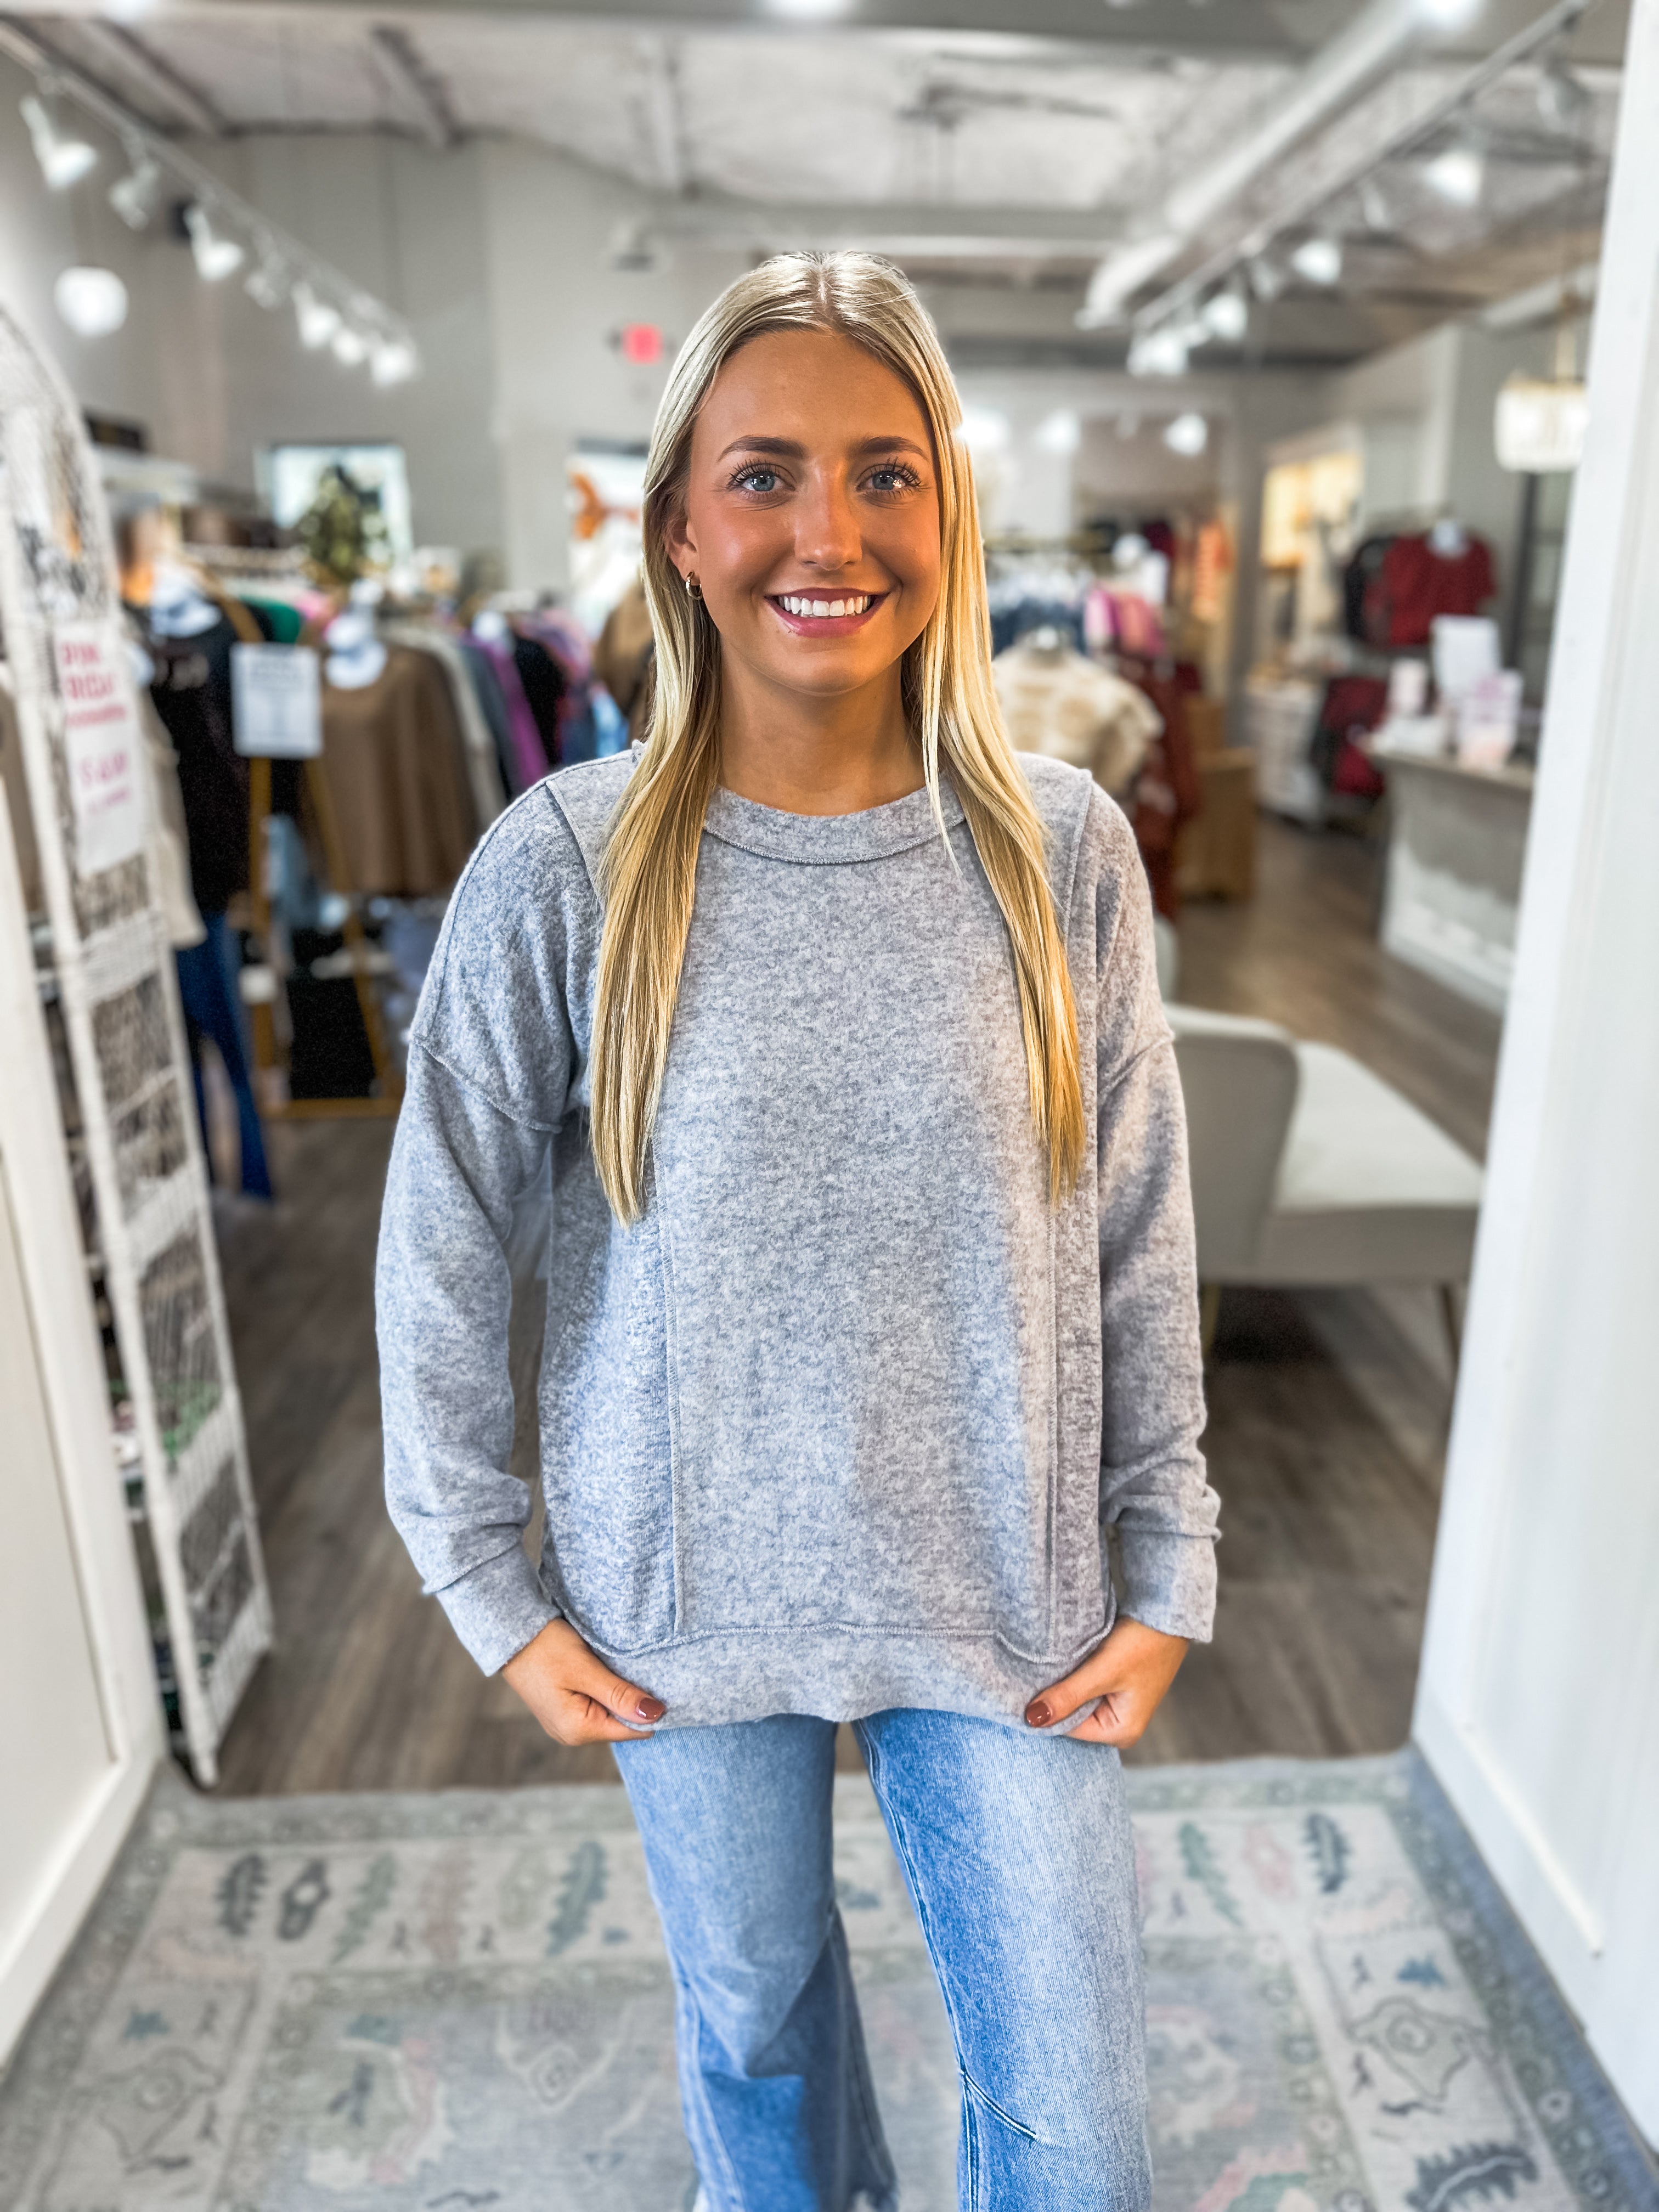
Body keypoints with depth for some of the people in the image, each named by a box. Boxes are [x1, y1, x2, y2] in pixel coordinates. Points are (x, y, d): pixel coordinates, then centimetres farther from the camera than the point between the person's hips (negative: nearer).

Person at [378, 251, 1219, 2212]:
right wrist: (494, 1590, -2)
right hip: (688, 1601, 0)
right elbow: (440, 1253, -5)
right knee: (750, 2004, 26)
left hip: (1004, 1595, 1)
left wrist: (1166, 1576, 0)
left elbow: (1141, 1247, -2)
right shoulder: (564, 866, -13)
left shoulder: (1063, 852, -9)